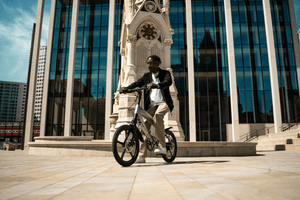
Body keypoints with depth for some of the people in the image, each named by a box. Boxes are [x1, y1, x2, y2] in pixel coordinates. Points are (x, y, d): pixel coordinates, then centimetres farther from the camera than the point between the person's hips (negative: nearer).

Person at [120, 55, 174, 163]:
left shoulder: (165, 73, 4)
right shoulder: (146, 76, 17)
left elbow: (168, 82, -17)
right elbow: (137, 83, 3)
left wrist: (155, 84, -36)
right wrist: (126, 88, -17)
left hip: (163, 103, -4)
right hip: (151, 105, 4)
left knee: (157, 116, -35)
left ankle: (162, 146, -26)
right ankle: (141, 156, -6)